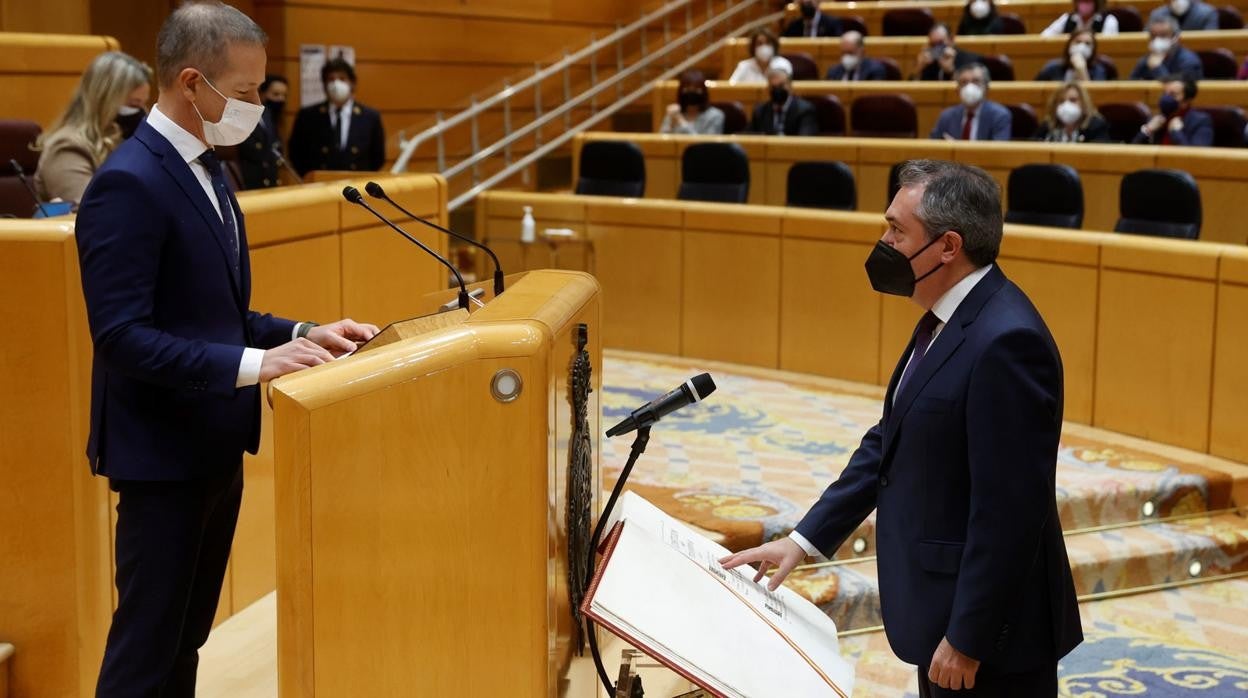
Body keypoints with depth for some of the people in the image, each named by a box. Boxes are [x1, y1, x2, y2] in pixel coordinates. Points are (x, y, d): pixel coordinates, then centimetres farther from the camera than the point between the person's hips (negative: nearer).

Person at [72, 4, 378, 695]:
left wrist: (304, 335, 3)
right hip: (163, 453, -9)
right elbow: (122, 335, -25)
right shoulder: (129, 183, -19)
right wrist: (251, 365, -30)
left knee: (185, 636, 18)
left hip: (215, 446, 9)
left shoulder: (204, 170, 11)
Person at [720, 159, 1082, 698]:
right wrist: (804, 539, 10)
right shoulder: (949, 320, 7)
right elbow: (889, 441, 13)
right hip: (944, 605, 9)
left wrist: (966, 638, -20)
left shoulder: (1006, 341, -24)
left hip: (986, 624, -9)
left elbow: (1008, 509, -25)